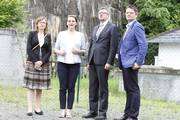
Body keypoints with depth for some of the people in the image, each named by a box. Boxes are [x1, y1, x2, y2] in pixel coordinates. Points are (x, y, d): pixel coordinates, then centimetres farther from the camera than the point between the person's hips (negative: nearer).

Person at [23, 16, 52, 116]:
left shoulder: (48, 36, 10)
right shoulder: (32, 34, 5)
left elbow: (49, 51, 5)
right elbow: (29, 49, -2)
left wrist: (41, 62, -9)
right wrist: (35, 62, -11)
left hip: (43, 64, 2)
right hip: (32, 63, -2)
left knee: (40, 87, 4)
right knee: (30, 86, -5)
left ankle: (38, 108, 9)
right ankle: (30, 109, -5)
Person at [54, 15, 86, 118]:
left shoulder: (80, 35, 10)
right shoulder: (61, 34, 12)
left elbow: (84, 50, 9)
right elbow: (56, 48, 11)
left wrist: (78, 51, -10)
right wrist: (59, 52, -10)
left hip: (75, 64, 0)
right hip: (62, 63, 0)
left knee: (71, 87, -1)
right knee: (63, 87, -1)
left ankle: (69, 110, 3)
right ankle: (63, 110, 4)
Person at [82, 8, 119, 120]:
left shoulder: (112, 27, -1)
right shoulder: (95, 28, 21)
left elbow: (113, 46, -9)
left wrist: (109, 62, -15)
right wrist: (89, 61, 14)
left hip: (103, 62, -7)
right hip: (93, 61, 7)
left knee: (103, 88, -4)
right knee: (93, 87, 7)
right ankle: (93, 111, 12)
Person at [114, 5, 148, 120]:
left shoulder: (137, 27, -9)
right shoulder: (128, 27, 20)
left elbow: (143, 45, -18)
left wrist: (138, 62, -21)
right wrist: (121, 62, 17)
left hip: (132, 63, -10)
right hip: (125, 63, 10)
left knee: (133, 89, -5)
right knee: (128, 89, 13)